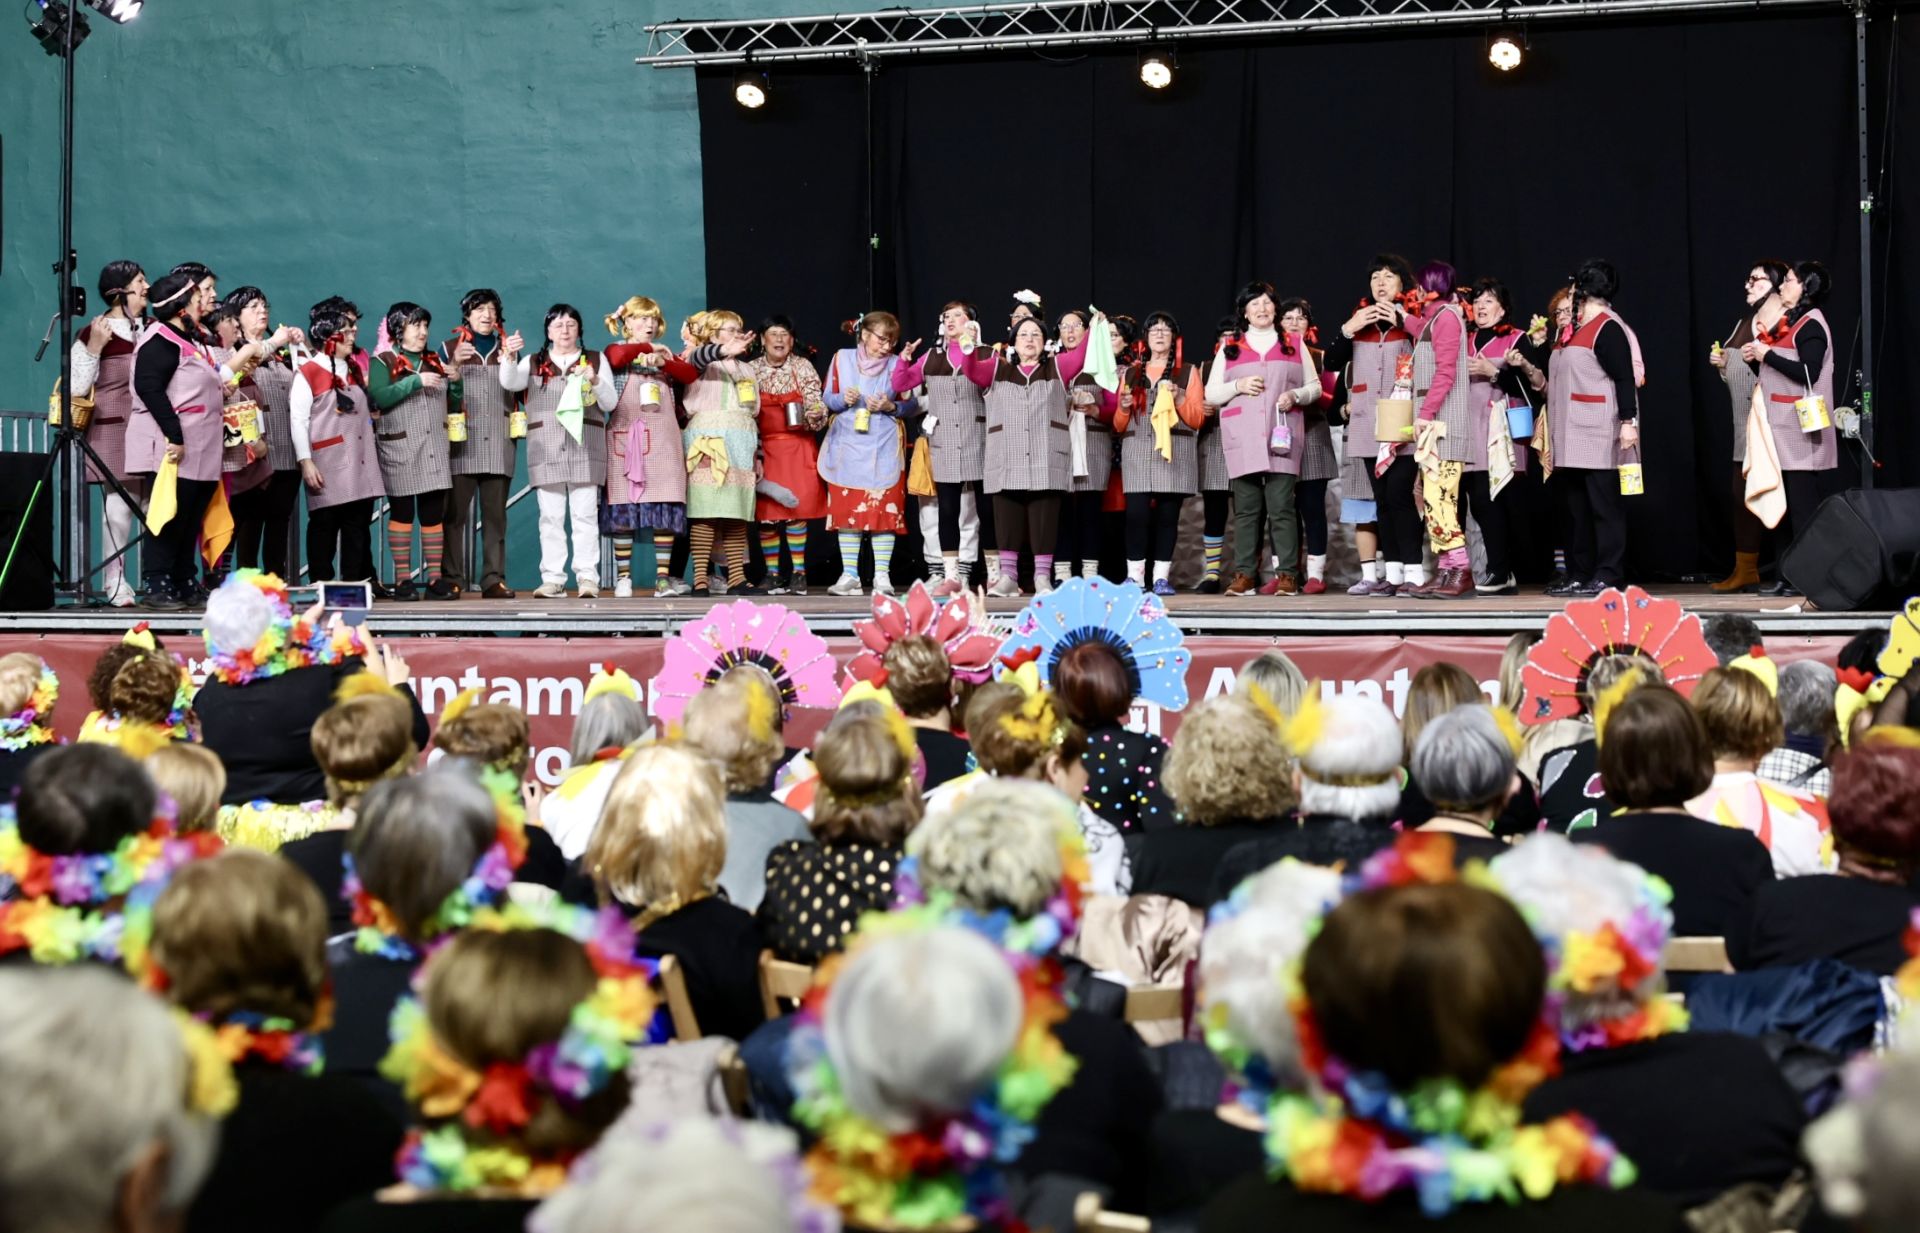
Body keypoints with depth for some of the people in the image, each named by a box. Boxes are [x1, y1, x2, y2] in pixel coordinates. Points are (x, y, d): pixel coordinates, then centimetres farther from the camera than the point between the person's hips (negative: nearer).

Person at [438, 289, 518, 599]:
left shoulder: (505, 349, 17)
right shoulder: (450, 348, 10)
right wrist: (454, 363, -10)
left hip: (499, 444, 2)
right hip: (462, 442, -2)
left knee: (495, 514, 0)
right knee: (455, 513, -7)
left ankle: (494, 579, 0)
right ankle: (452, 579, -5)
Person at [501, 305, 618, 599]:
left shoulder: (596, 360, 14)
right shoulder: (534, 363, 14)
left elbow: (610, 402, 7)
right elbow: (509, 383, -4)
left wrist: (595, 381, -13)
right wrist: (510, 357, -23)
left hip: (585, 450, -1)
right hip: (546, 450, 1)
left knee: (585, 514, -4)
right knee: (550, 516, -2)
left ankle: (587, 578, -3)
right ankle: (553, 579, -1)